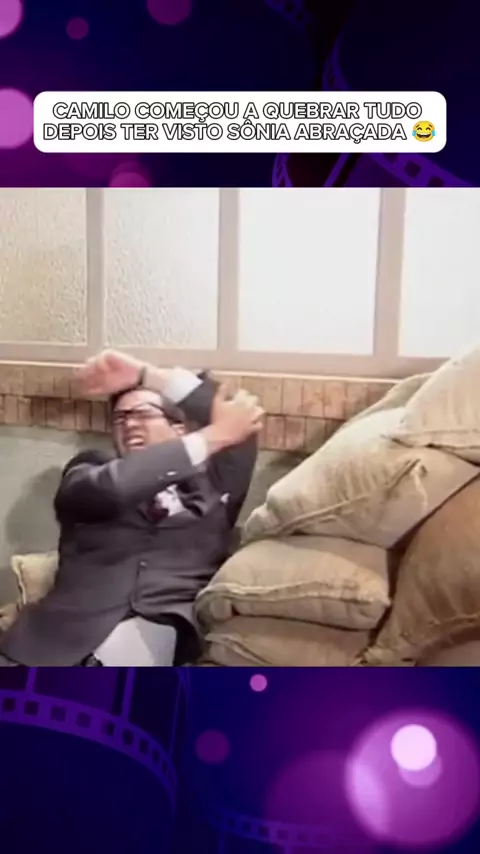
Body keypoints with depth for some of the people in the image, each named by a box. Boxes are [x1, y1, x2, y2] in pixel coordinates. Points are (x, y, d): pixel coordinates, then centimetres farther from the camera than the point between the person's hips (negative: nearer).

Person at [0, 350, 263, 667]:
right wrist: (214, 436, -7)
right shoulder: (91, 468, 19)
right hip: (73, 626, 1)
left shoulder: (210, 485, 19)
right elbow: (108, 488, -5)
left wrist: (146, 375, 6)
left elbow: (242, 411, 7)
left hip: (156, 627, 0)